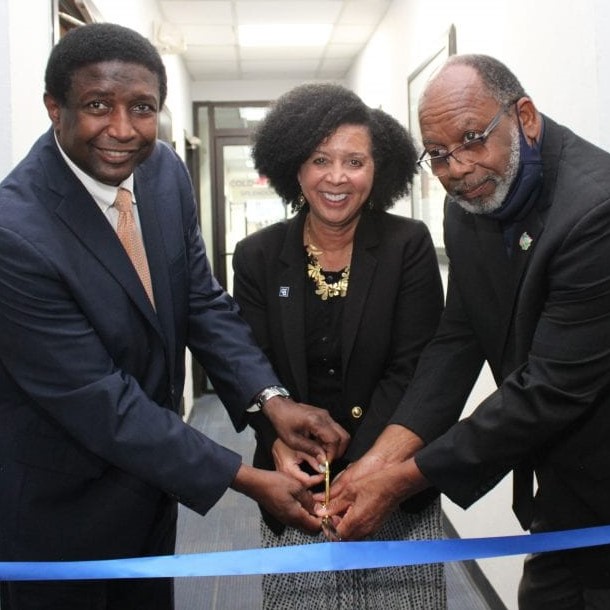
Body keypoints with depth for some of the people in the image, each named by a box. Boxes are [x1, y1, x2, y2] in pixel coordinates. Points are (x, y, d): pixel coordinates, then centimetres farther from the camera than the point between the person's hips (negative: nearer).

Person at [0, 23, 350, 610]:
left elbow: (203, 302, -1)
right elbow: (99, 404, -27)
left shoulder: (165, 170, -8)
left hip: (149, 474, 7)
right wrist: (248, 480, -23)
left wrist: (271, 400, -16)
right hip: (56, 503, -6)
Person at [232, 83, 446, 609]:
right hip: (295, 485, 1)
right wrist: (278, 443, -19)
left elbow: (410, 371, -8)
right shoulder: (258, 256, 1)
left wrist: (359, 474, -17)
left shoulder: (409, 245, -5)